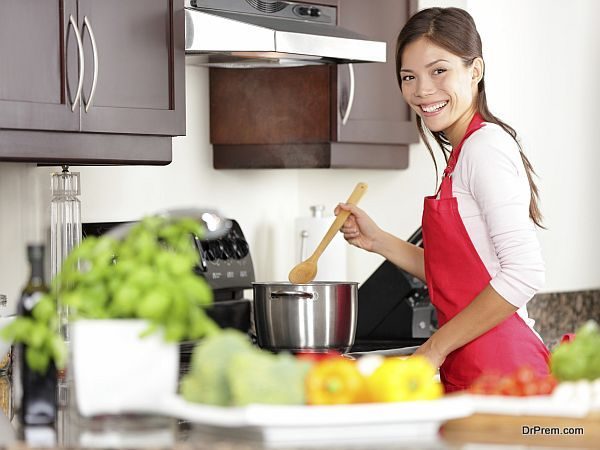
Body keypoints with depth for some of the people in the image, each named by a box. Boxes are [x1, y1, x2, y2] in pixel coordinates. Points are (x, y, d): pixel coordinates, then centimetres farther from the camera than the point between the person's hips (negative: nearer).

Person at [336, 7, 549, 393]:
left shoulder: (487, 145, -11)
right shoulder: (462, 152, 17)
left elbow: (524, 273, -20)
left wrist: (436, 348, -15)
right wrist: (378, 241, 13)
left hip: (498, 370, -9)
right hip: (469, 372, 9)